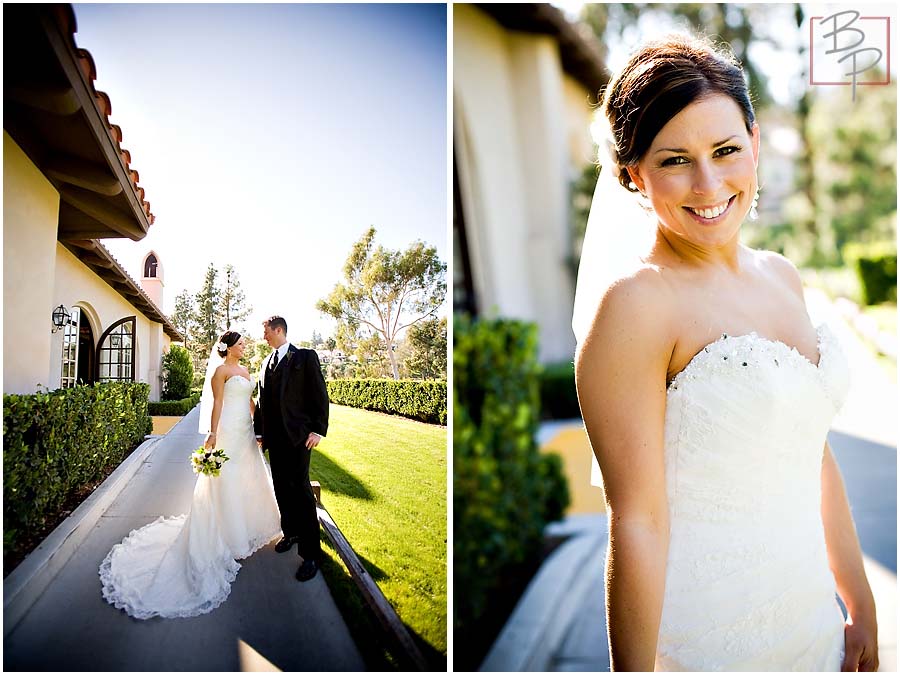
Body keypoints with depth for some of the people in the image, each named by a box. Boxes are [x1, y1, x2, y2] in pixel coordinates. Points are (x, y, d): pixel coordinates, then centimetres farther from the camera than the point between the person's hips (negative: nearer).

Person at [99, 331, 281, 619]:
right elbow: (217, 403, -13)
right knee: (226, 481, -2)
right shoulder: (221, 370, -9)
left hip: (246, 431, 8)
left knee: (248, 478, 15)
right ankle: (229, 536, 7)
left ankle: (248, 526, 30)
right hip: (229, 432, -8)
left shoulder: (244, 370, 15)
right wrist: (212, 434, -16)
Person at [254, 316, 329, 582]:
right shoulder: (266, 364, 15)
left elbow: (320, 394, -7)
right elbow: (262, 401, 17)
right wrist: (259, 431, 12)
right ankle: (291, 532, 29)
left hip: (298, 435, -6)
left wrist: (318, 430, -13)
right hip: (274, 437, 6)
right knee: (282, 488, 12)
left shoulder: (306, 357, -3)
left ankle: (310, 553, -4)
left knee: (300, 489, -8)